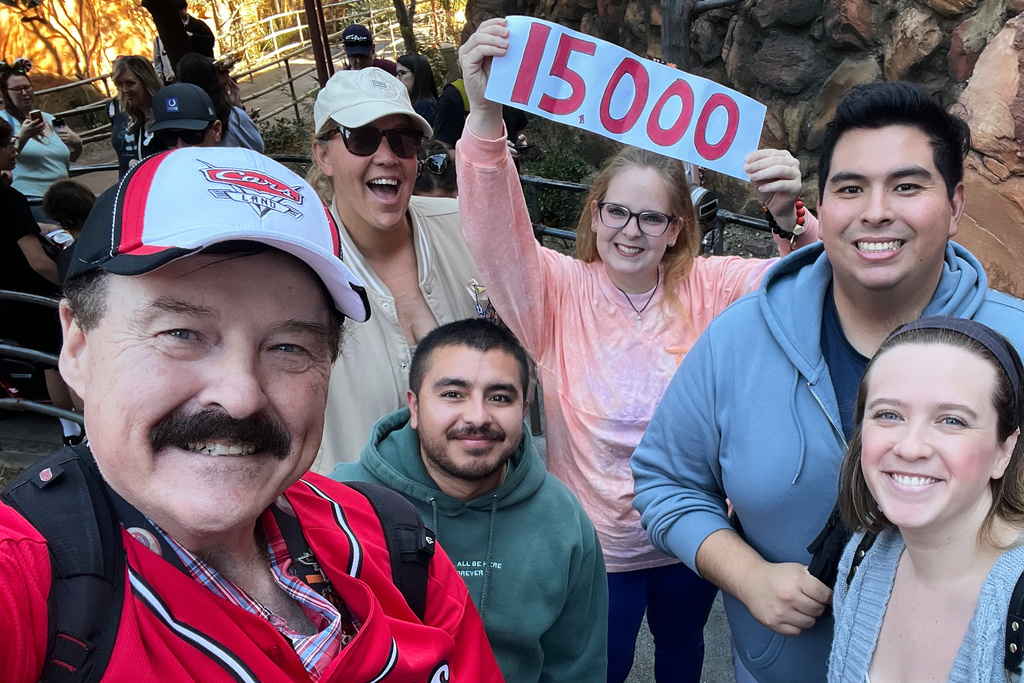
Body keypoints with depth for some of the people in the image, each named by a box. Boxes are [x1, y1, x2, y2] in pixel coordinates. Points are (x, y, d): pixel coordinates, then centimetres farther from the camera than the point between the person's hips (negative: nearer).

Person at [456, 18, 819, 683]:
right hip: (593, 542, -2)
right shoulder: (559, 292, -15)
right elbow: (497, 230, -31)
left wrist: (792, 216, -40)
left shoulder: (708, 288, -10)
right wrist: (485, 115, -46)